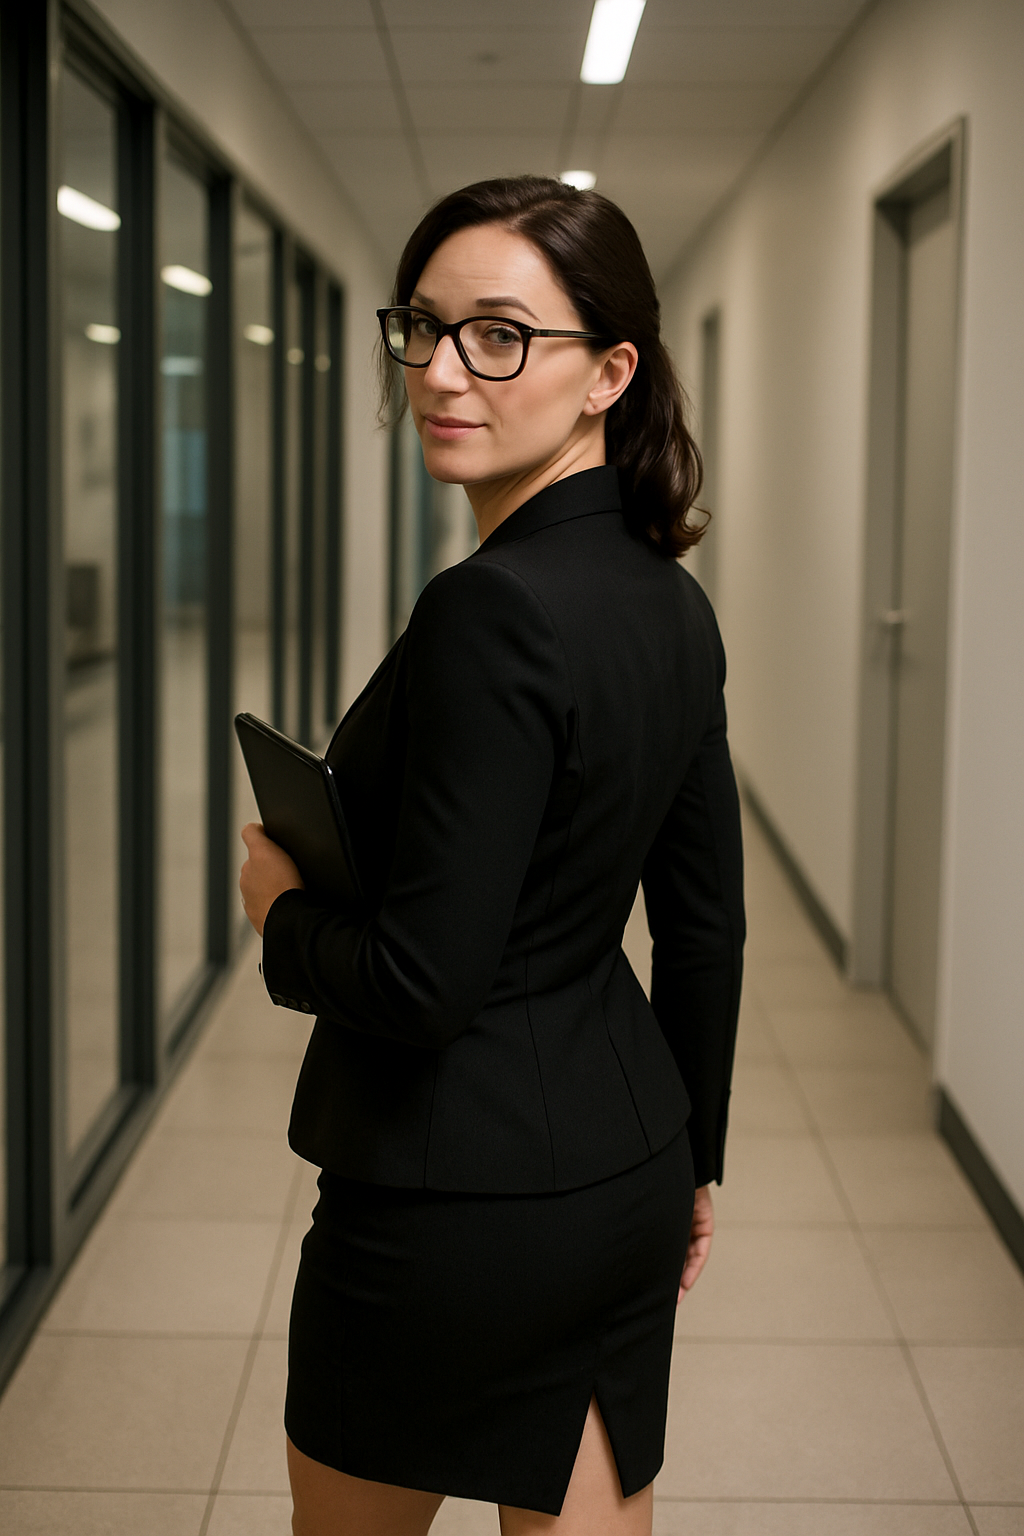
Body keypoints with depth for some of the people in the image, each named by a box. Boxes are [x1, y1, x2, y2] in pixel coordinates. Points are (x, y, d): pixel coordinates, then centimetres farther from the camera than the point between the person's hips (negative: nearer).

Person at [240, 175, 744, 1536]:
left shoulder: (489, 613, -25)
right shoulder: (672, 605, 2)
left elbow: (423, 986, -26)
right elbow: (706, 924, 10)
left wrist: (283, 910, -5)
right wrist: (689, 1157, 20)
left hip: (460, 1196, -8)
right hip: (625, 1164, 8)